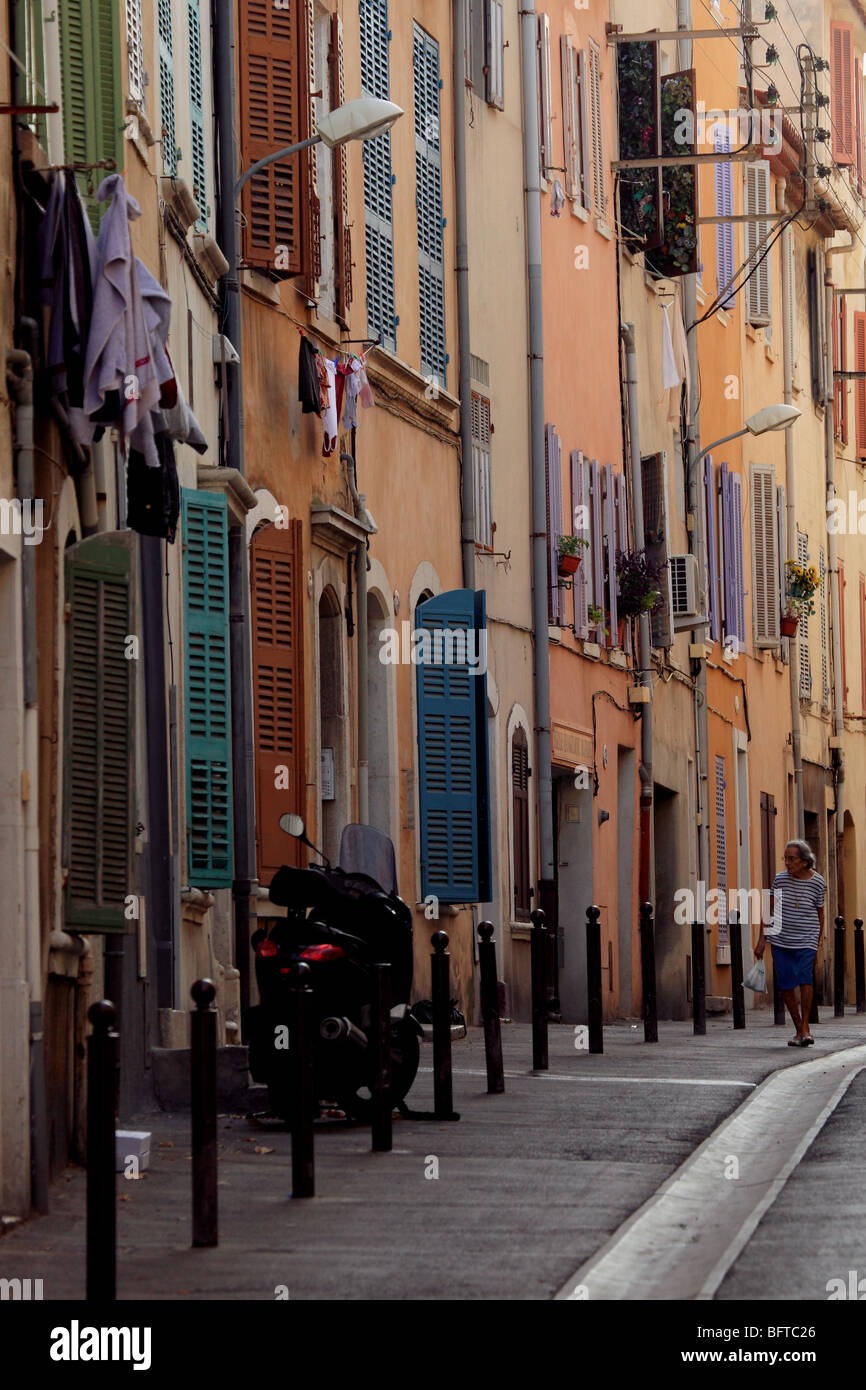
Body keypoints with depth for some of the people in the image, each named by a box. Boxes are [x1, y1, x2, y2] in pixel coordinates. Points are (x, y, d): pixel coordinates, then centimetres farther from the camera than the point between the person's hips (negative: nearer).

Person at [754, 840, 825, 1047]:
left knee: (805, 977, -21)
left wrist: (817, 946, 9)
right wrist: (762, 940, 4)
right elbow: (770, 911, 8)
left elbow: (820, 915, 7)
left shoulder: (817, 882, -3)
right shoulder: (780, 879, 0)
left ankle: (806, 1026, -11)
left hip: (806, 940, -2)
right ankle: (799, 1030, 13)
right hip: (781, 940, 2)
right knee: (786, 985, 0)